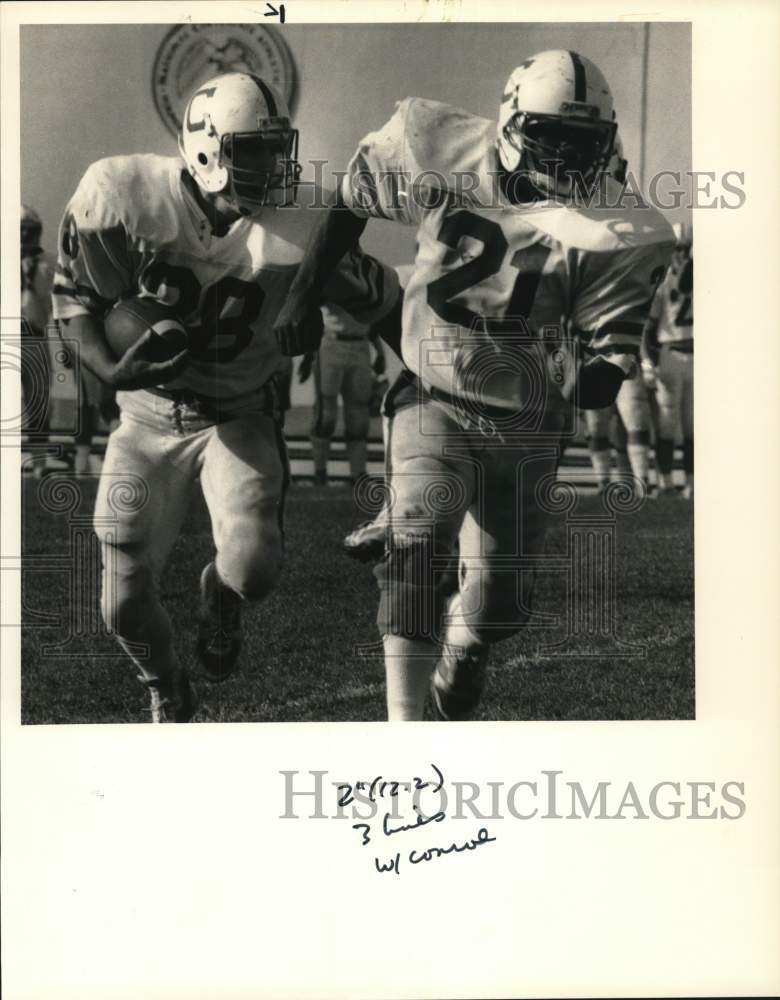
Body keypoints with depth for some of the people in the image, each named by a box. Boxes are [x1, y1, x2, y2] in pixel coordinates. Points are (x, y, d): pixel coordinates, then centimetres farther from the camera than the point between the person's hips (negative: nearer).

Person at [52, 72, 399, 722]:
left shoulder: (292, 231, -18)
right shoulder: (125, 197, -18)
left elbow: (381, 299, -2)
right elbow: (75, 297, -5)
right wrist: (111, 369, -21)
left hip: (240, 416, -1)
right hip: (149, 414, 1)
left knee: (254, 570, -24)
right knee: (127, 606, 2)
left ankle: (220, 599, 18)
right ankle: (167, 693, 39)